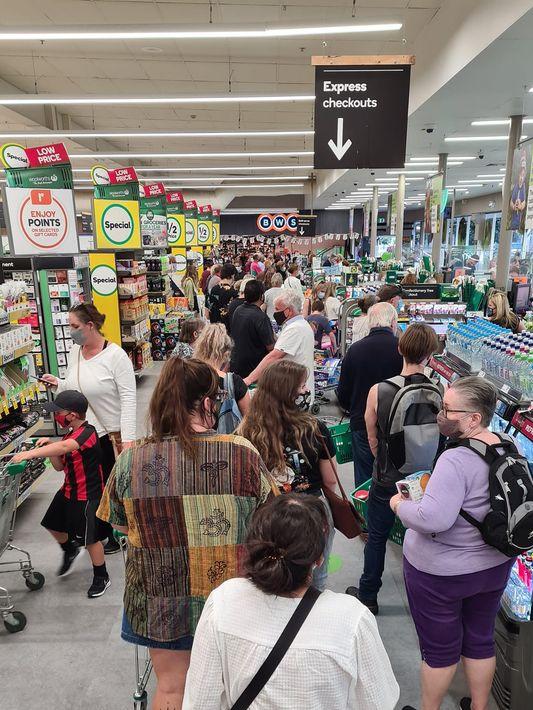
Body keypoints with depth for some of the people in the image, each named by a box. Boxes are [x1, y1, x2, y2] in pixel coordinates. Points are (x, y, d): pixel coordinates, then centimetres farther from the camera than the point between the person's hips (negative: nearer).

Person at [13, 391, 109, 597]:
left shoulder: (88, 432, -24)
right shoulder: (70, 434, 6)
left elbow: (64, 447, -44)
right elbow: (60, 466, 7)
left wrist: (30, 453, -46)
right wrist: (49, 447, -9)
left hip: (88, 496, -9)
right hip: (68, 491, 9)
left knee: (90, 539, 3)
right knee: (53, 526, 23)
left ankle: (101, 577, 25)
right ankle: (70, 550, 52)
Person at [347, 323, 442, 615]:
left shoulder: (379, 391, -22)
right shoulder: (442, 393, -19)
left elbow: (373, 440, -8)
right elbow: (447, 441, -5)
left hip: (387, 481, -1)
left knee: (377, 537, 19)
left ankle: (367, 596, 37)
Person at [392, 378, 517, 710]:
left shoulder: (456, 460, -31)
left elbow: (433, 519, -37)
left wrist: (400, 505, -18)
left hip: (440, 572, -6)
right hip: (494, 566, 7)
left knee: (440, 648, 16)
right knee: (480, 639, 26)